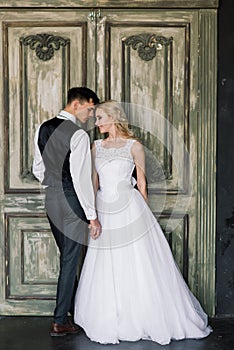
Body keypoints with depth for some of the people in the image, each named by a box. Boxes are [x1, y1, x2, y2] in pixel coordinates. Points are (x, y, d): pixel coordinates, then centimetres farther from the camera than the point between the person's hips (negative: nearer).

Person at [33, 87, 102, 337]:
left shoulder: (43, 129, 7)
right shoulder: (78, 135, -17)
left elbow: (37, 169, 13)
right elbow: (80, 178, -21)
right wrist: (92, 216, -18)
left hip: (51, 197, 8)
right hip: (71, 200, -8)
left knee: (68, 257, 20)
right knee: (70, 260, 2)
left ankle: (74, 310, 33)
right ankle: (60, 321, 9)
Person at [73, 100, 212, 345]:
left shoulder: (133, 146, -2)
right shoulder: (97, 146, 10)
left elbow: (142, 184, 3)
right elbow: (94, 182, 13)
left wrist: (142, 213, 6)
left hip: (129, 210, -4)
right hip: (103, 211, 4)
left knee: (138, 267, 0)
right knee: (105, 272, 6)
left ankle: (150, 320, 14)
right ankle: (110, 322, 19)